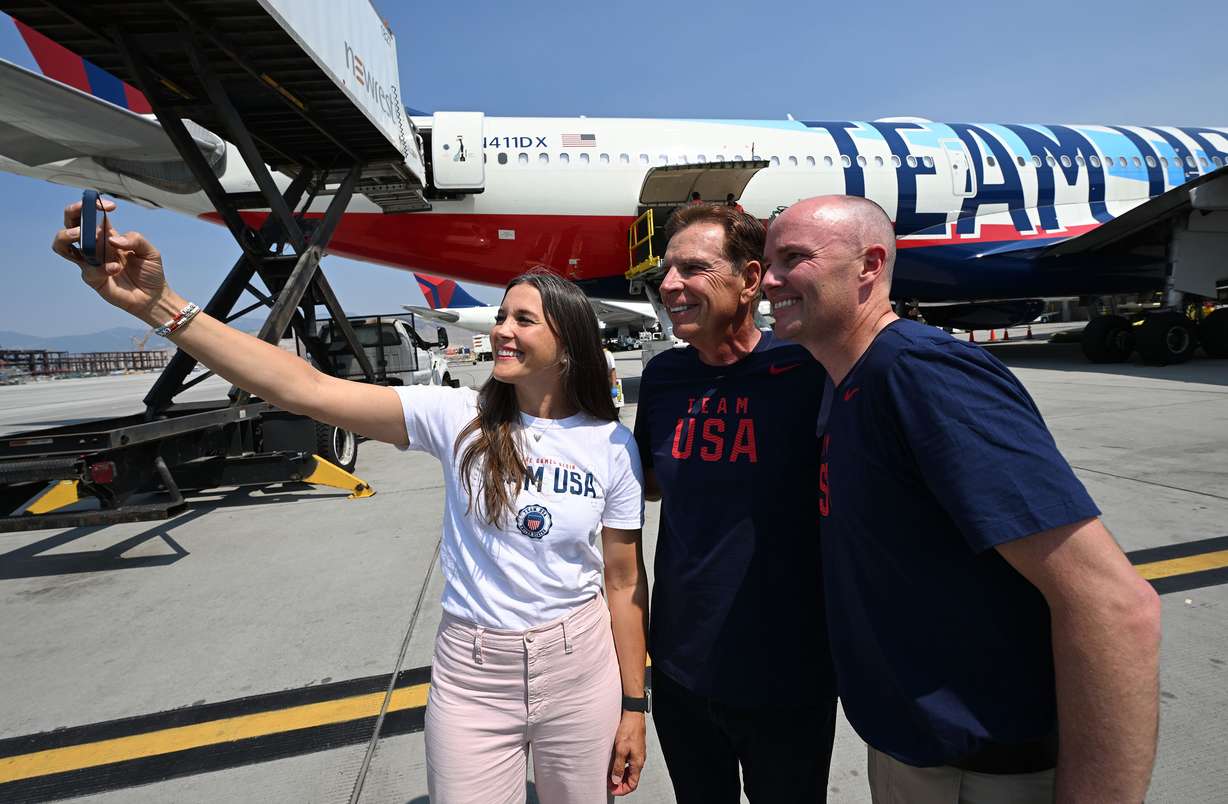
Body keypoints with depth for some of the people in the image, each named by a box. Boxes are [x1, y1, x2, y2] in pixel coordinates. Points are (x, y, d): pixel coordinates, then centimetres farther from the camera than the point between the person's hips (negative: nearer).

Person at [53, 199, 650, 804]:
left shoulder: (612, 445, -8)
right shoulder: (457, 418, -10)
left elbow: (625, 582, -2)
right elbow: (307, 391, -20)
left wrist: (634, 706, 1)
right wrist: (160, 305, -28)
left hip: (579, 668, 1)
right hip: (469, 671, 0)